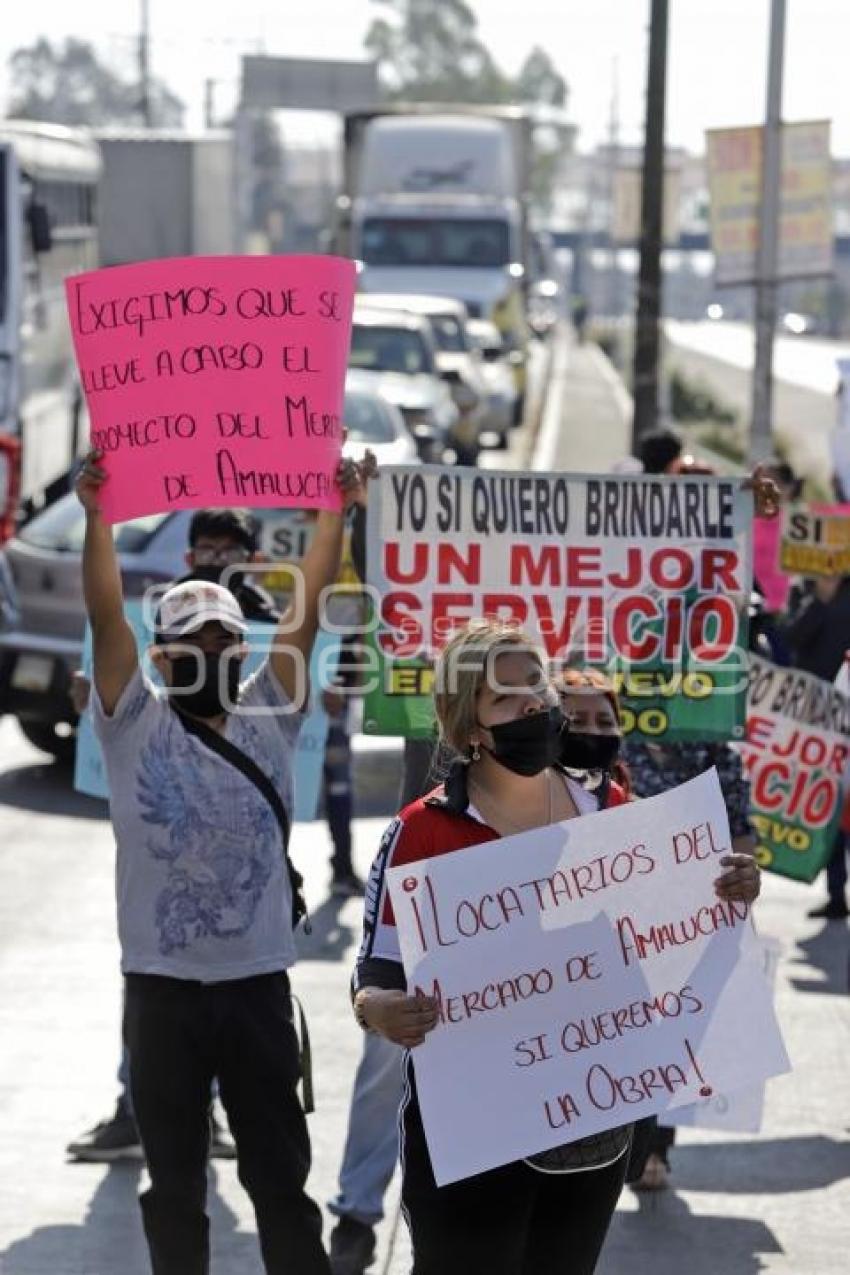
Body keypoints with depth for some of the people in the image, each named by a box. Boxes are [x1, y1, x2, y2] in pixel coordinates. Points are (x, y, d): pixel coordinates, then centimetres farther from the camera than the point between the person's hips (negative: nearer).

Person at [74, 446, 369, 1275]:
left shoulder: (267, 719, 6)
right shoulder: (135, 725, 0)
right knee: (174, 1184, 8)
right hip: (163, 988, -2)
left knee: (281, 1175, 9)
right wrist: (96, 514, -21)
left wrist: (336, 508, -7)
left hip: (258, 983, 2)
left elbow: (308, 608, 0)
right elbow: (105, 618, -11)